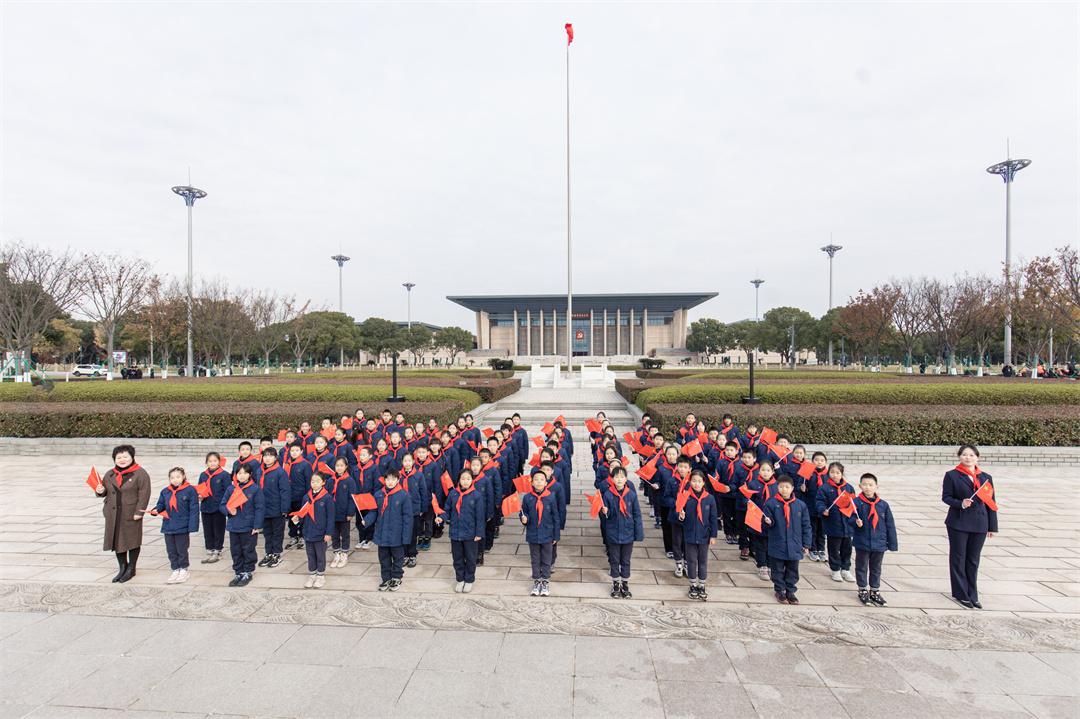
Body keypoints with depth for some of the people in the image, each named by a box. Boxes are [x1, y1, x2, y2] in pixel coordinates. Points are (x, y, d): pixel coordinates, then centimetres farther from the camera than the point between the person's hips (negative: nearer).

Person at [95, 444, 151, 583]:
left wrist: (139, 512, -19)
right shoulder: (110, 474, 9)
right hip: (113, 515, 6)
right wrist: (101, 491, -5)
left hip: (131, 515, -6)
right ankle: (122, 567, 28)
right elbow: (105, 491, 19)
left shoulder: (140, 473, -9)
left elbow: (144, 494, -14)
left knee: (132, 540, 5)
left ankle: (131, 569, 20)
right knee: (117, 540, 12)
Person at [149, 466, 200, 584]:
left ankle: (183, 570, 26)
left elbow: (194, 510, -12)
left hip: (182, 527, -5)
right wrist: (156, 510, -14)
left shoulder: (190, 490, -11)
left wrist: (192, 527, -15)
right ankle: (175, 570, 27)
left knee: (182, 550, 8)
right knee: (171, 551, 13)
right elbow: (161, 504, 12)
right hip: (168, 527, 5)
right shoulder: (165, 491, 3)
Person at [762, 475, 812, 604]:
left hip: (794, 547, 2)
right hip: (777, 546, -2)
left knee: (792, 571, 14)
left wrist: (806, 545, 4)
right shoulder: (771, 503, -9)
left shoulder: (800, 505, -3)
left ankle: (790, 591, 30)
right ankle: (780, 591, 27)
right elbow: (765, 525, -4)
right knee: (778, 570, 11)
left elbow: (806, 526, 4)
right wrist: (768, 522, -28)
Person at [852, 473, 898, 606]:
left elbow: (890, 525, 2)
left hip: (879, 544, 3)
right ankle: (863, 591, 27)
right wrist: (856, 522, -33)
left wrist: (892, 544, 3)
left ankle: (875, 591, 33)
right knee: (861, 567, 12)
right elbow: (850, 518, -10)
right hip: (862, 543, -2)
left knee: (876, 569, 18)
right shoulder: (857, 503, -12)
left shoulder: (883, 505, -3)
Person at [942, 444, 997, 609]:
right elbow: (946, 497, -2)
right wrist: (960, 504, -21)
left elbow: (991, 502, 8)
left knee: (973, 561, 10)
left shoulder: (986, 477, 8)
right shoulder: (952, 475, -1)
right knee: (958, 559, 5)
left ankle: (972, 596, 21)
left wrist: (992, 526, 7)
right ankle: (961, 595, 14)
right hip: (958, 523, -3)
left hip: (979, 524, 3)